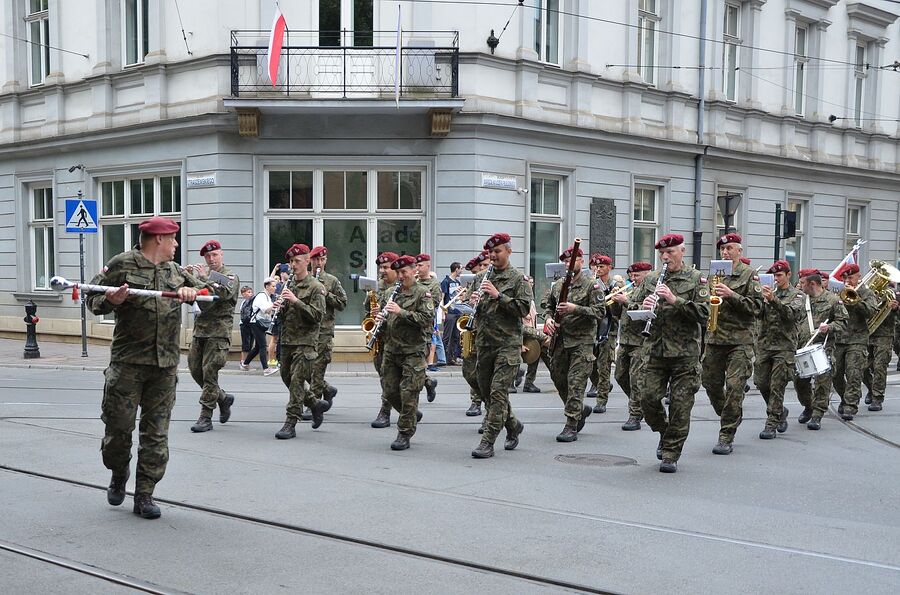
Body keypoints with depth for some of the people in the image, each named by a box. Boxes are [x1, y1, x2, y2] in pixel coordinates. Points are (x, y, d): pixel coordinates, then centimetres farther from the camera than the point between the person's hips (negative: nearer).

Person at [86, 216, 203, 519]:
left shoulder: (174, 271, 16)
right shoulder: (122, 264, 1)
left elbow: (204, 287, 23)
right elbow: (93, 298, 4)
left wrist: (192, 290, 0)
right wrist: (110, 300, -18)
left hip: (166, 365, 4)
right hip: (128, 361, -4)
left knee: (156, 433, 2)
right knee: (118, 425, 1)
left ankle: (144, 495, 11)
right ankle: (119, 473, 30)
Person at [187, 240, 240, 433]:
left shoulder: (230, 276, -1)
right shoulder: (203, 275, 16)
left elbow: (226, 293, -21)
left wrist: (206, 279, -28)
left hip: (219, 331, -7)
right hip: (200, 328, 7)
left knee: (209, 372, -9)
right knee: (195, 370, 8)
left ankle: (205, 417, -4)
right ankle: (223, 397, 29)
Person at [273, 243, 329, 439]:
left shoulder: (315, 287, -6)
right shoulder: (288, 285, 13)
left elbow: (317, 315, -17)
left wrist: (296, 301, -23)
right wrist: (280, 308, -4)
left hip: (305, 341, -7)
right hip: (287, 339, 7)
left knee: (297, 381, -8)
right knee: (287, 377, 12)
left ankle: (290, 424, -5)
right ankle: (316, 404, 30)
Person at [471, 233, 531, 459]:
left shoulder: (518, 278, -3)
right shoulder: (482, 277, 14)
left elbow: (524, 308, -13)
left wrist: (498, 295, -19)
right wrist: (475, 303, -2)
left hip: (508, 343, -6)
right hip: (483, 342, 6)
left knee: (498, 392, -10)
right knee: (486, 392, 13)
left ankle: (488, 442, -7)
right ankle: (513, 425, 33)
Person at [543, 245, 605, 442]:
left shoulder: (592, 285, -4)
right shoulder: (558, 286, 14)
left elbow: (600, 311, -12)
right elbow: (549, 307, 23)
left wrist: (575, 309, -22)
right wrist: (549, 319, 1)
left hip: (582, 342, -6)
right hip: (560, 340, 6)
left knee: (575, 383, -9)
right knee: (558, 379, 11)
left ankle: (571, 427, -5)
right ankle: (580, 409, 34)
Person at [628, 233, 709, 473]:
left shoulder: (696, 279, 1)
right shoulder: (650, 280, 12)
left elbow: (703, 313, -10)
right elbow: (630, 307, 11)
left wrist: (675, 300, -20)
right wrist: (642, 307, -11)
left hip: (685, 352, -3)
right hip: (655, 350, 3)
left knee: (680, 405, 0)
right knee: (648, 398, -4)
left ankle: (671, 455, 11)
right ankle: (665, 433, 25)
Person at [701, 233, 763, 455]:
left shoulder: (749, 274, 0)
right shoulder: (715, 273, 15)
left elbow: (756, 306, -8)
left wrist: (731, 295, -18)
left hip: (740, 339, -5)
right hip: (714, 337, 5)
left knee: (734, 387, -8)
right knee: (711, 383, 9)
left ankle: (726, 437, -3)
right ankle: (729, 418, 33)